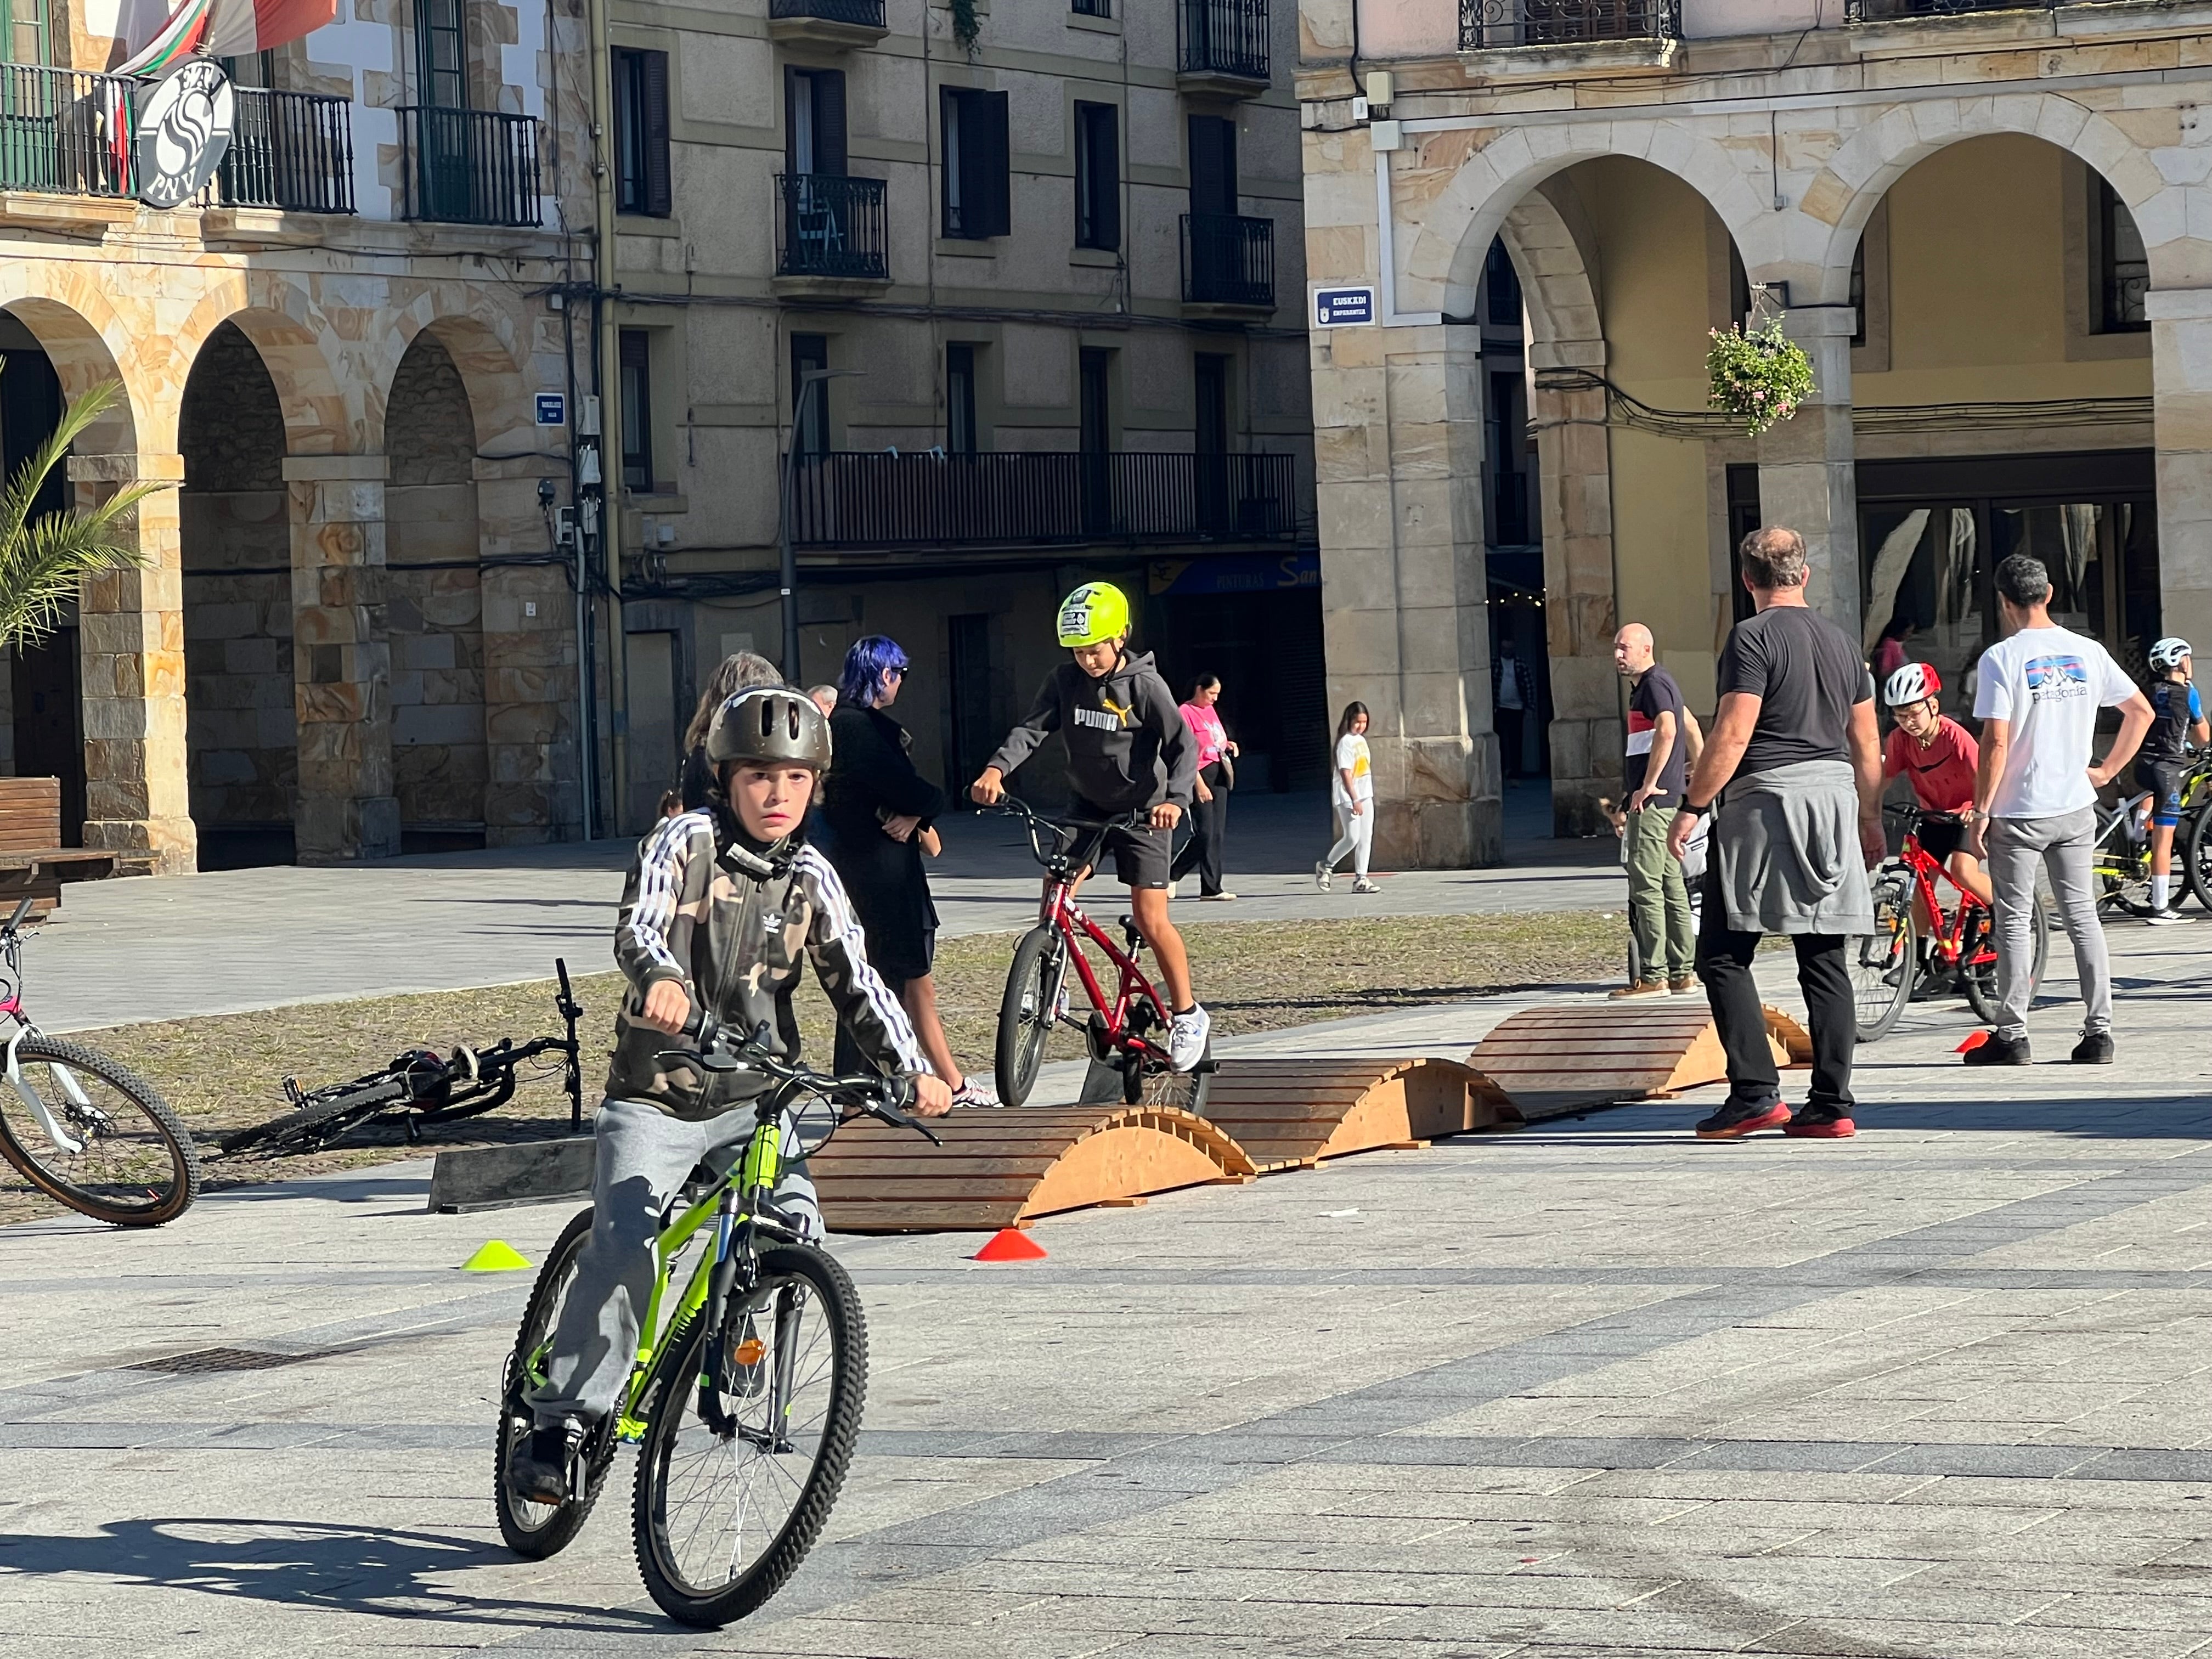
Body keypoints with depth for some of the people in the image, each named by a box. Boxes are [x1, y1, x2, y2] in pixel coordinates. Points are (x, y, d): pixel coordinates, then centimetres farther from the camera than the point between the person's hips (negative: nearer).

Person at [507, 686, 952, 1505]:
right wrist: (661, 978, -48)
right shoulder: (686, 840, -9)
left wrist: (911, 1069, -10)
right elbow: (639, 925, -25)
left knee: (796, 1231, -19)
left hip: (754, 1101, 4)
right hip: (654, 1098, -3)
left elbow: (856, 983, 4)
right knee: (623, 1252, -19)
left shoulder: (811, 878, 5)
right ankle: (559, 1422, -7)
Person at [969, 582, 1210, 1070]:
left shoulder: (1144, 685, -16)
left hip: (1141, 809, -4)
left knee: (1150, 918, -8)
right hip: (1088, 805, 5)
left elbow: (1183, 745, -19)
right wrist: (996, 768, -34)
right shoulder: (1065, 680, -5)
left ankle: (1187, 1014, 6)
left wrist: (1175, 799, -37)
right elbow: (1031, 728, -14)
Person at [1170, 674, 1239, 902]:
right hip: (1201, 777, -8)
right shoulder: (1186, 712, -9)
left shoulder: (1211, 710, 16)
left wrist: (1227, 746, 7)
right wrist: (1199, 785, -18)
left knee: (1217, 834, 6)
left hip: (1219, 776, 8)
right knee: (1204, 834, -11)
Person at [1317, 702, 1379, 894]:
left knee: (1366, 838, 3)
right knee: (1352, 837, -9)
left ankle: (1361, 879, 5)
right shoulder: (1346, 742, -13)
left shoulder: (1361, 740, 14)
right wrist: (1354, 800, -24)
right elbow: (1346, 773, -19)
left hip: (1365, 795, 8)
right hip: (1348, 797, -8)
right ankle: (1326, 866, 11)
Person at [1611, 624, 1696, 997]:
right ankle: (1683, 973, 12)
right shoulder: (1647, 685, 21)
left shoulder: (1654, 684, -11)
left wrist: (1648, 785, -25)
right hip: (1667, 799, 11)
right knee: (1670, 885, 11)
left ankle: (1653, 976, -14)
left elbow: (1667, 730, -28)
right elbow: (1688, 723, 35)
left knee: (1646, 886, -12)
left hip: (1653, 801, -11)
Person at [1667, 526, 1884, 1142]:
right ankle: (1832, 1107, 4)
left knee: (1723, 955, -3)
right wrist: (1870, 819, 26)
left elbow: (1733, 733, -14)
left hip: (1766, 799, -7)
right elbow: (1866, 743, 18)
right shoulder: (1842, 641, 15)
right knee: (1826, 963, 6)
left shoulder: (1753, 637, -7)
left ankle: (1756, 1093, -12)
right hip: (1834, 797, 7)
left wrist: (1693, 806, -9)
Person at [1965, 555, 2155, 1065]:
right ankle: (2099, 1032, 7)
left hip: (2018, 813, -4)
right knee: (2082, 916, 9)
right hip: (2076, 810, 4)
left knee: (2014, 922, 3)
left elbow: (1995, 742, -16)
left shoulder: (2001, 658, -12)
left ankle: (2012, 1035, 4)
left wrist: (1981, 811, -10)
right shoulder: (2088, 652, 3)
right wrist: (2107, 770, 14)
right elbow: (2141, 710, 9)